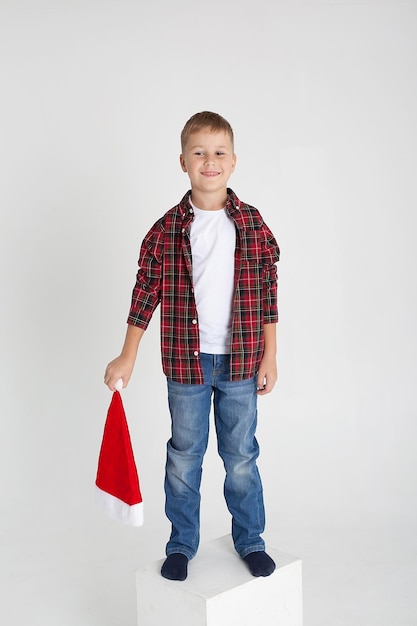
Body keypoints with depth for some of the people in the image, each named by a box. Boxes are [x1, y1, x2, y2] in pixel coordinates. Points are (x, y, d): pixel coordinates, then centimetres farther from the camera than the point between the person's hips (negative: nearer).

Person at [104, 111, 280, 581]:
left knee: (241, 456, 12)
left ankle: (250, 539, 31)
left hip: (240, 363, 0)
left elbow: (267, 294, 1)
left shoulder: (251, 224, -2)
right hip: (186, 362, 0)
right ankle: (181, 544, 30)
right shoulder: (167, 230, -3)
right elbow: (145, 295, 1)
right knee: (184, 457, 12)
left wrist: (269, 357, 0)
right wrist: (127, 358, 1)